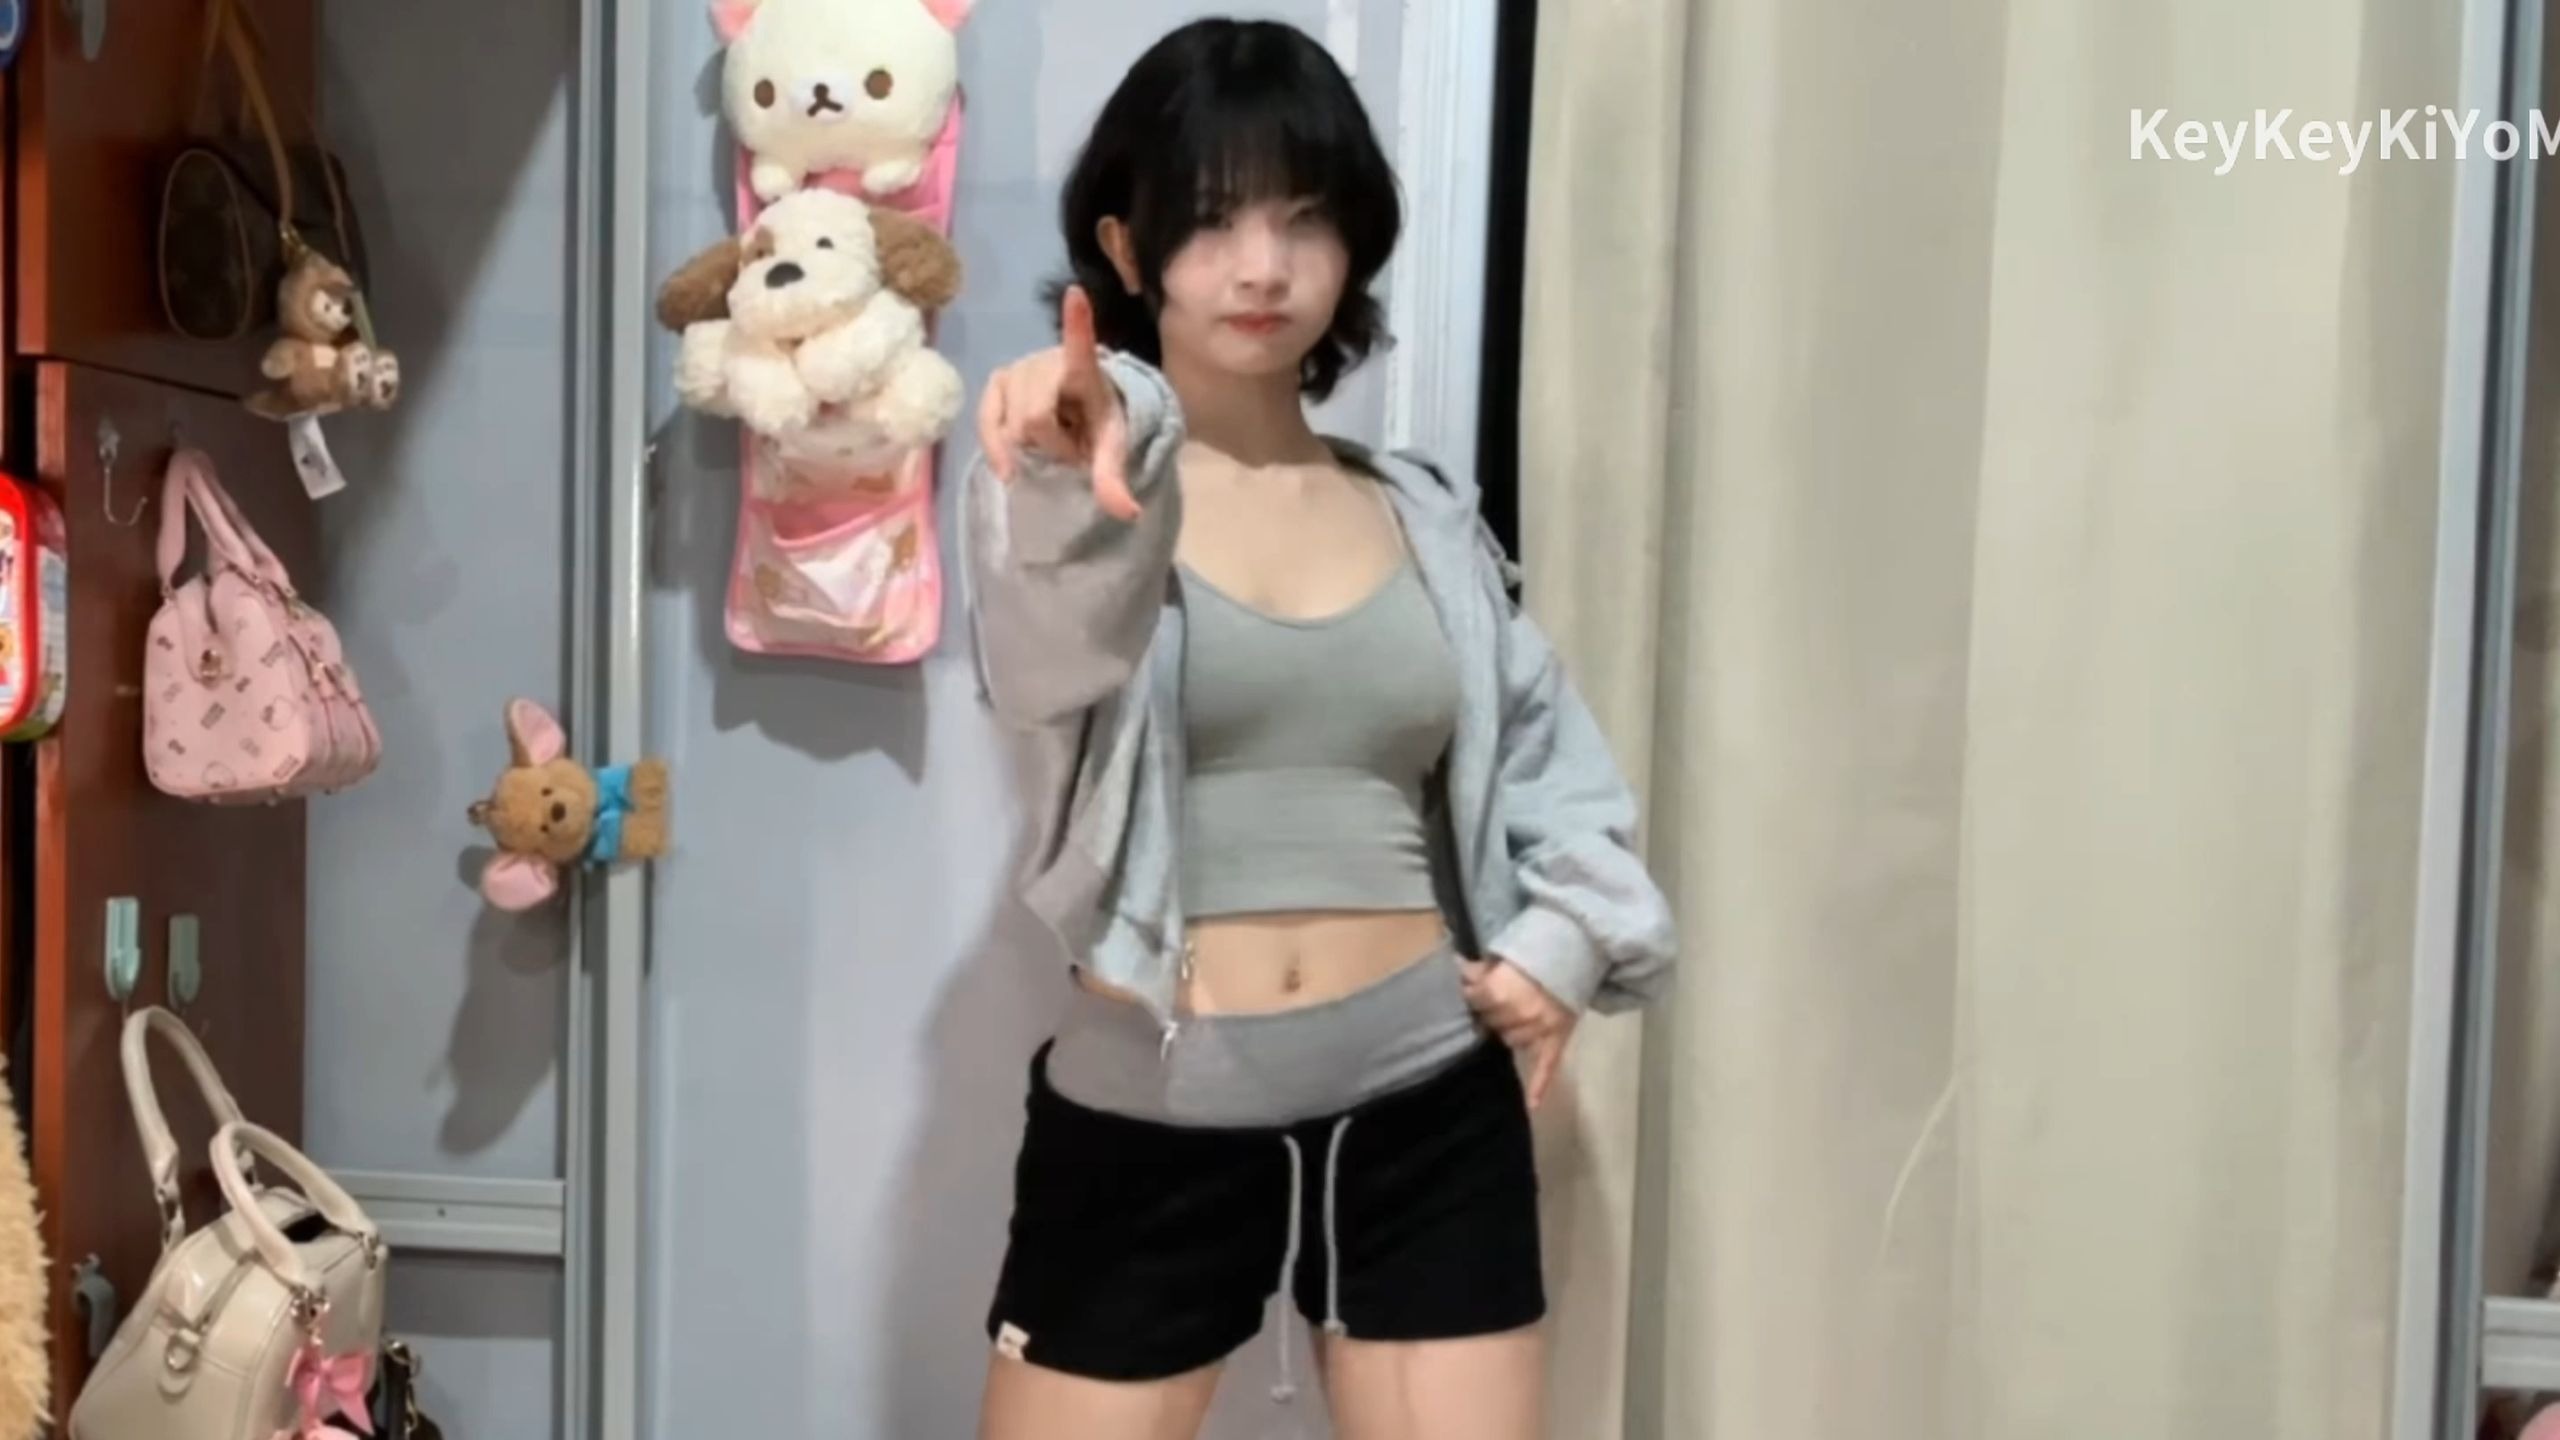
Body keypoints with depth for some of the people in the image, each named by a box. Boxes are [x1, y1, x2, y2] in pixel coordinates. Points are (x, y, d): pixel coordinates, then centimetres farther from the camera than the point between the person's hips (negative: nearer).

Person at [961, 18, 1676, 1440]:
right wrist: (1082, 490, -48)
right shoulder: (1069, 476, -5)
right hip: (1149, 1120, -3)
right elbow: (1048, 660, -27)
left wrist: (1564, 938, 2)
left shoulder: (1426, 521, 8)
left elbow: (1547, 749, 19)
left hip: (1426, 1109, 3)